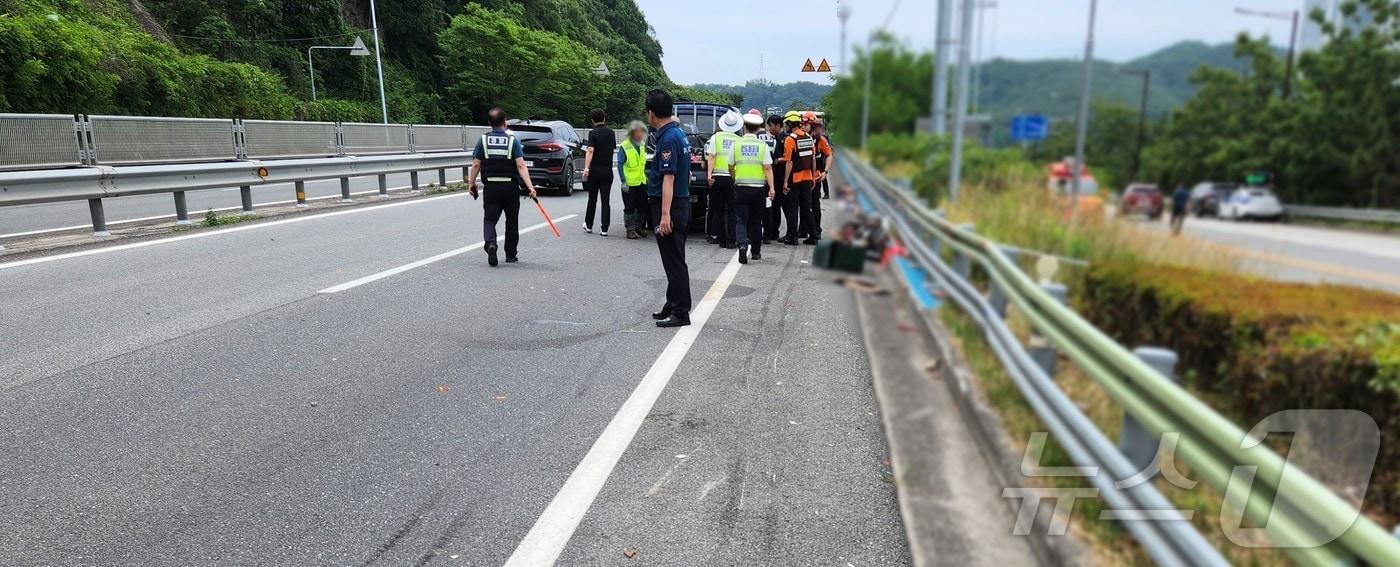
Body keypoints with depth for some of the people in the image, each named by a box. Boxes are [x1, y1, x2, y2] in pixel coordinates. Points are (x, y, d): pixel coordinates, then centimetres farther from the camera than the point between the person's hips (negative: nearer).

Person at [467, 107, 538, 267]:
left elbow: (476, 165, -2)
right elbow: (521, 166, -14)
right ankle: (510, 255, 20)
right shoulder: (512, 140, -5)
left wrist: (471, 184, 9)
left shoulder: (483, 140, -1)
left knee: (490, 219, 5)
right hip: (510, 187, 0)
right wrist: (530, 186, -17)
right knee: (512, 221, 13)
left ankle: (490, 243, -24)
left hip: (491, 186, 1)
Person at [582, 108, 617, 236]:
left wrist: (586, 168, -28)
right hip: (608, 170, 3)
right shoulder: (611, 133, 8)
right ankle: (604, 229, -3)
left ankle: (588, 226, 21)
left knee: (592, 199, 11)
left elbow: (590, 151, -21)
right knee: (606, 200, 1)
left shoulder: (593, 133, -8)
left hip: (595, 169, -3)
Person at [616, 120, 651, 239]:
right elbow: (620, 165, -12)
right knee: (629, 208, 0)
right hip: (629, 183, -6)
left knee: (642, 207, 11)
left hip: (641, 182, 7)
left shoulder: (642, 145, 9)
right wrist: (623, 181, -17)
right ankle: (630, 230, 7)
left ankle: (639, 227, 25)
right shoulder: (624, 146, -11)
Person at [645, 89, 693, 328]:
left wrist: (665, 215, -25)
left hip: (670, 206, -10)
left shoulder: (668, 138, -17)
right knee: (674, 261, 16)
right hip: (681, 203, 10)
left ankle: (680, 313, 2)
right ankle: (673, 306, 26)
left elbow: (668, 178, -23)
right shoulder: (678, 133, 13)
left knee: (674, 261, -4)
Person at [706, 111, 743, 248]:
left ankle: (720, 237, 11)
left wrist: (709, 174, -5)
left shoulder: (715, 137, 2)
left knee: (718, 209, 9)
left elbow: (711, 157, -3)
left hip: (718, 176, 1)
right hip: (733, 178, -1)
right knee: (731, 210, 4)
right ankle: (730, 240, 1)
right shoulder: (739, 140, 0)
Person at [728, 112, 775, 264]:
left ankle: (743, 245, -23)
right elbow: (768, 168, -9)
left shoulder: (737, 144, 0)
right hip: (759, 188, 1)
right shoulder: (763, 145, -3)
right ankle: (756, 252, 21)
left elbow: (731, 167, 7)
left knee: (741, 220, 2)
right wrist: (771, 188, -10)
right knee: (756, 221, 12)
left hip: (741, 187, 0)